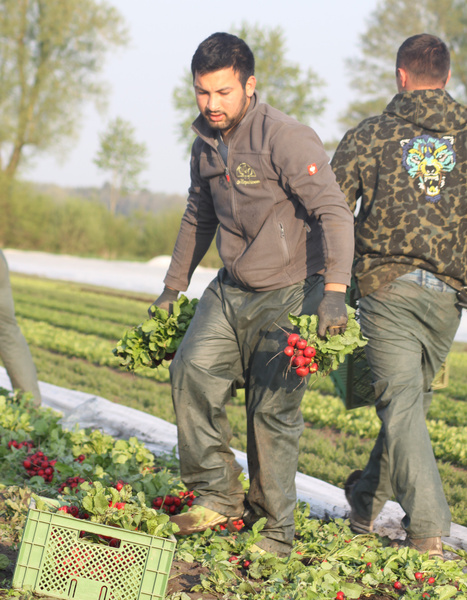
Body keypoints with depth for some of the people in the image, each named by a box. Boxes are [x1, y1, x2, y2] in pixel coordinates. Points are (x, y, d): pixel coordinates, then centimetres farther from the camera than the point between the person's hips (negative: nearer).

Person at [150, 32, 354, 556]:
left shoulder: (285, 138, -17)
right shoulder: (206, 145, 7)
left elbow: (334, 213, -21)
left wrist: (334, 291, -32)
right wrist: (173, 286, 27)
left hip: (288, 294, -6)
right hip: (231, 291, 7)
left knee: (273, 409, -6)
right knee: (192, 370, -13)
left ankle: (275, 533, 6)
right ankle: (218, 495, -3)